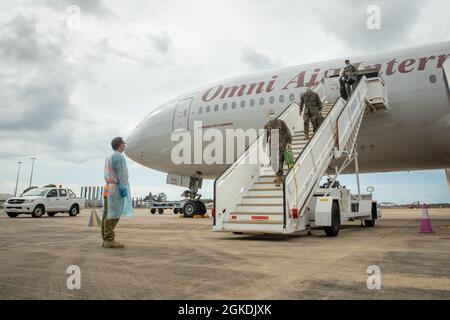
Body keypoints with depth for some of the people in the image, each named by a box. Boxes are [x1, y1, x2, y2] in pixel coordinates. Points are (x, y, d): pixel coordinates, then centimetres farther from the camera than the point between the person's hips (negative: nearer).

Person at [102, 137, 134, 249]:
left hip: (108, 188, 10)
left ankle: (106, 239, 8)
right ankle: (109, 240, -11)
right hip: (116, 188, -10)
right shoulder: (119, 156, -10)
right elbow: (121, 174, -17)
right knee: (113, 215, -10)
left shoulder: (109, 157, 20)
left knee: (107, 215, 6)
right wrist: (123, 189, -20)